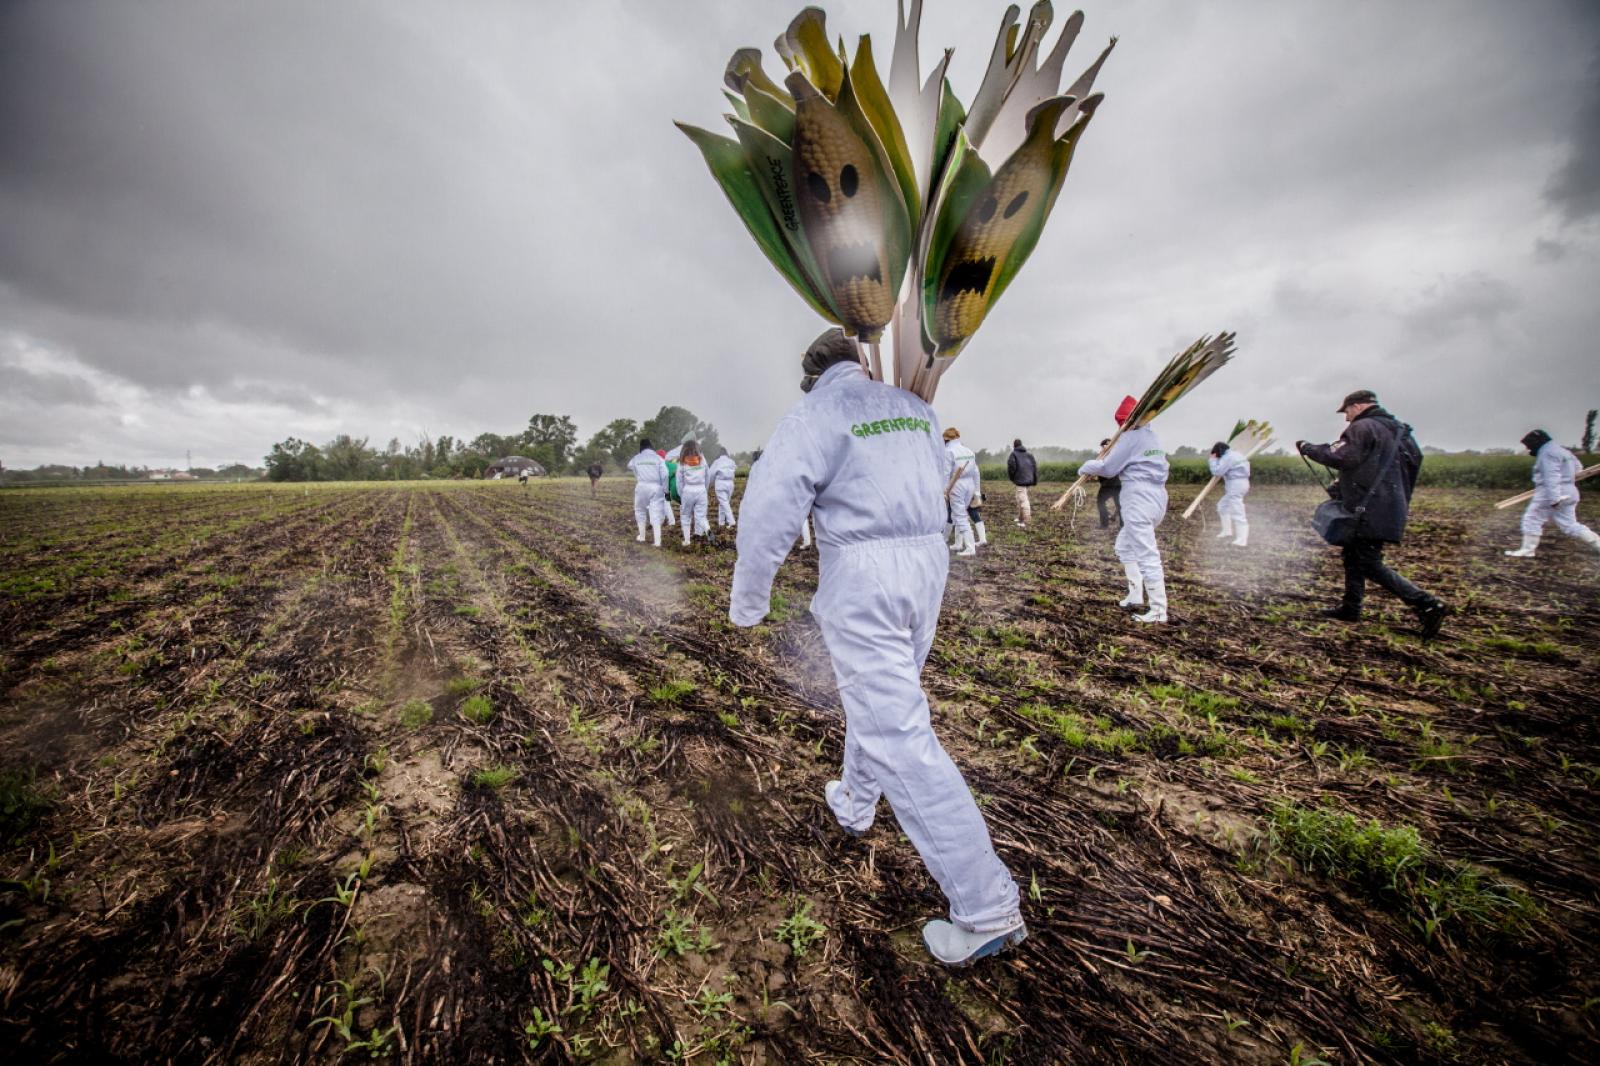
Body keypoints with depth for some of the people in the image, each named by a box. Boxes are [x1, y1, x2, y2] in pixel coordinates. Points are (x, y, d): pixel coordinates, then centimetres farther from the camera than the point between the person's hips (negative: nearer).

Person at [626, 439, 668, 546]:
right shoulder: (658, 458, 0)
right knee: (656, 514, -1)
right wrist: (665, 489, 1)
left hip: (642, 487, 1)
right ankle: (657, 542, -6)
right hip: (656, 488, -1)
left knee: (640, 511, 20)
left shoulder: (637, 458, 6)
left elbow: (629, 465, 28)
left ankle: (642, 537, 27)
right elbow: (664, 475, -7)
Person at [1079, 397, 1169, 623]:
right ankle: (1136, 595, 22)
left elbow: (1108, 468, -9)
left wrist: (1086, 467, 8)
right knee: (1125, 546, 22)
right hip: (1156, 500, 10)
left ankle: (1158, 610, -4)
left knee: (1146, 556, -7)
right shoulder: (1153, 438, 18)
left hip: (1140, 503, -10)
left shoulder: (1130, 437, -9)